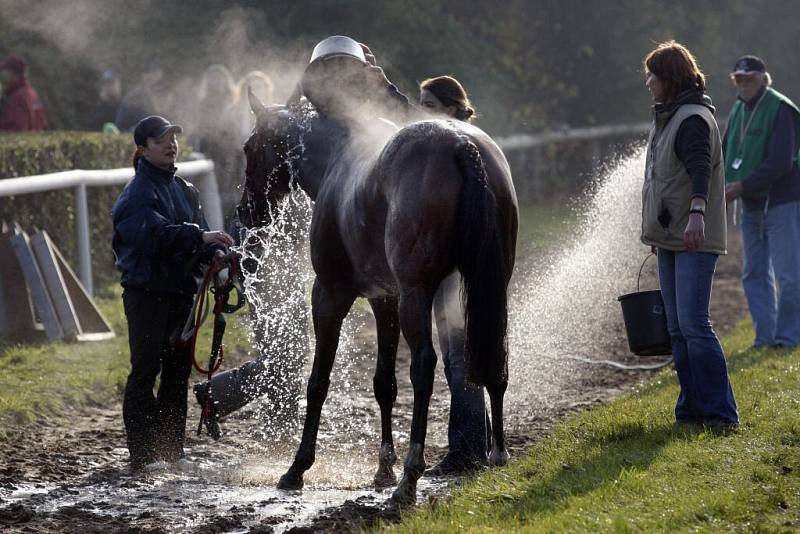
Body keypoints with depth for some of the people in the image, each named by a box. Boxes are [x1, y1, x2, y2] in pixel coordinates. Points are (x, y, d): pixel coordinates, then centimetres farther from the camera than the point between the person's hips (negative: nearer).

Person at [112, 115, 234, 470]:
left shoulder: (185, 191, 16)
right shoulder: (137, 194, -10)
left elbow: (198, 237, 14)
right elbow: (155, 234, -27)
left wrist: (215, 254, -7)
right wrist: (199, 236, -35)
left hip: (181, 291, 8)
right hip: (147, 291, -8)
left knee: (178, 371, 11)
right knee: (145, 371, -7)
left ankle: (172, 451, 18)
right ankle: (142, 454, -5)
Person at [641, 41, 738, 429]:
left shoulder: (693, 119, -12)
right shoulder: (666, 118, 19)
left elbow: (700, 168, -27)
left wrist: (696, 213, -41)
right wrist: (656, 230, 32)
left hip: (695, 241, -10)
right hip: (670, 239, 10)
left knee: (693, 324, -14)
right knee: (677, 328, 9)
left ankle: (720, 411, -12)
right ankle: (692, 408, 13)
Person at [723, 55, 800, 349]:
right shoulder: (738, 110, 12)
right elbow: (726, 154, 18)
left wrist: (742, 186, -22)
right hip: (752, 204, 9)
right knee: (755, 275, 11)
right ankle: (765, 336, 16)